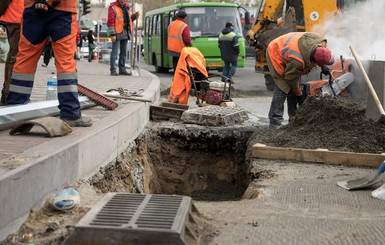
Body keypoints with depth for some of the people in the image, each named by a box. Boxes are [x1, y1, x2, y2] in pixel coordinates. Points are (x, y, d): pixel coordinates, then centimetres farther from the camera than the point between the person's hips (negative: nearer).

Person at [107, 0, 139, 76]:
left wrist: (135, 16, 2)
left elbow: (129, 19, 24)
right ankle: (113, 70, -2)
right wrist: (112, 34, -18)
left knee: (123, 52, 10)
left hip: (126, 32, 7)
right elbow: (110, 21, -12)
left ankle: (122, 70, 16)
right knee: (114, 52, -5)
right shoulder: (113, 7, -6)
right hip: (117, 32, -7)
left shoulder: (126, 6, 14)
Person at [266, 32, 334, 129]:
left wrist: (323, 67, 7)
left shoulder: (319, 41, -24)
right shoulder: (297, 60, -42)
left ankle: (294, 117, 15)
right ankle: (275, 122, -17)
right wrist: (299, 95, -10)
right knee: (282, 88, -18)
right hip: (276, 55, -8)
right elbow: (291, 78, -24)